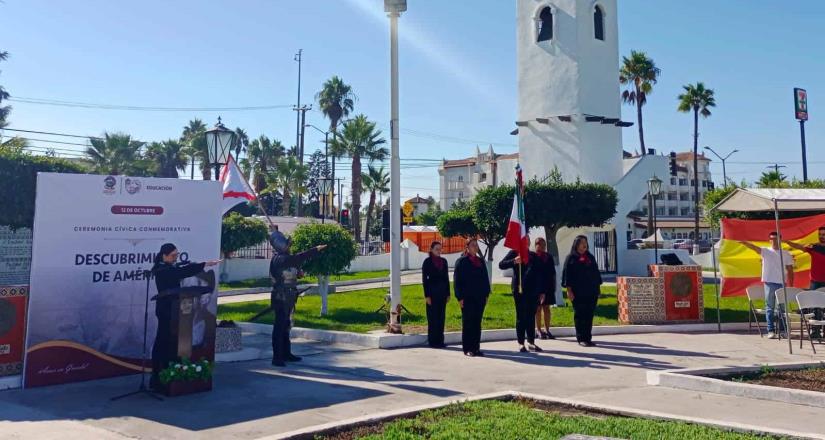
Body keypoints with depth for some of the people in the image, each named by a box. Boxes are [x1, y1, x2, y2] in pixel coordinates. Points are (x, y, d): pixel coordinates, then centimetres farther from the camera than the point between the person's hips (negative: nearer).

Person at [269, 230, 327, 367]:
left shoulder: (285, 258, 14)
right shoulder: (279, 259, -18)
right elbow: (297, 258, -29)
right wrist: (316, 249, -30)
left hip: (287, 298, 10)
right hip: (281, 298, -10)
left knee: (285, 326, 16)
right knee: (279, 327, -7)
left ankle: (286, 354, 25)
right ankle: (277, 357, -3)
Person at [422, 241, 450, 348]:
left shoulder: (443, 261, 9)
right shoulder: (427, 261, -4)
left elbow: (446, 278, 12)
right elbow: (424, 279, -6)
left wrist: (448, 293, 8)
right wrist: (426, 295, -11)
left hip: (442, 292, 5)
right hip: (432, 292, -5)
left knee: (441, 317, 7)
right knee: (433, 317, -1)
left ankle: (440, 340, 14)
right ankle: (433, 341, 6)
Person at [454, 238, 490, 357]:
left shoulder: (481, 261, 13)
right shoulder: (461, 261, -3)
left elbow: (485, 279, 15)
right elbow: (457, 280, -6)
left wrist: (486, 294, 8)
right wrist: (460, 297, -11)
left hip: (480, 298, 5)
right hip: (467, 298, -5)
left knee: (477, 323, 8)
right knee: (467, 323, 2)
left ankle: (476, 347, 15)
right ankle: (467, 349, 8)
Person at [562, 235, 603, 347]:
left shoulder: (590, 257, 15)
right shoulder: (571, 258, 1)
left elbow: (596, 272, 17)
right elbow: (567, 274, -3)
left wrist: (598, 286, 10)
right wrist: (569, 290, -10)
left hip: (592, 292, 4)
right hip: (578, 292, -4)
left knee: (589, 316, 5)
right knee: (579, 315, 0)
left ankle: (588, 338, 11)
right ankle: (581, 339, 4)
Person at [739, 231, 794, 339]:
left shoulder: (786, 254, 8)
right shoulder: (765, 251, 2)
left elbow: (790, 270, 10)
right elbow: (753, 247, -18)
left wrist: (791, 285, 6)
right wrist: (743, 242, -38)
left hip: (782, 284, 2)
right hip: (769, 283, -2)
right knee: (770, 308, 1)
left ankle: (782, 330, 17)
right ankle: (771, 331, 4)